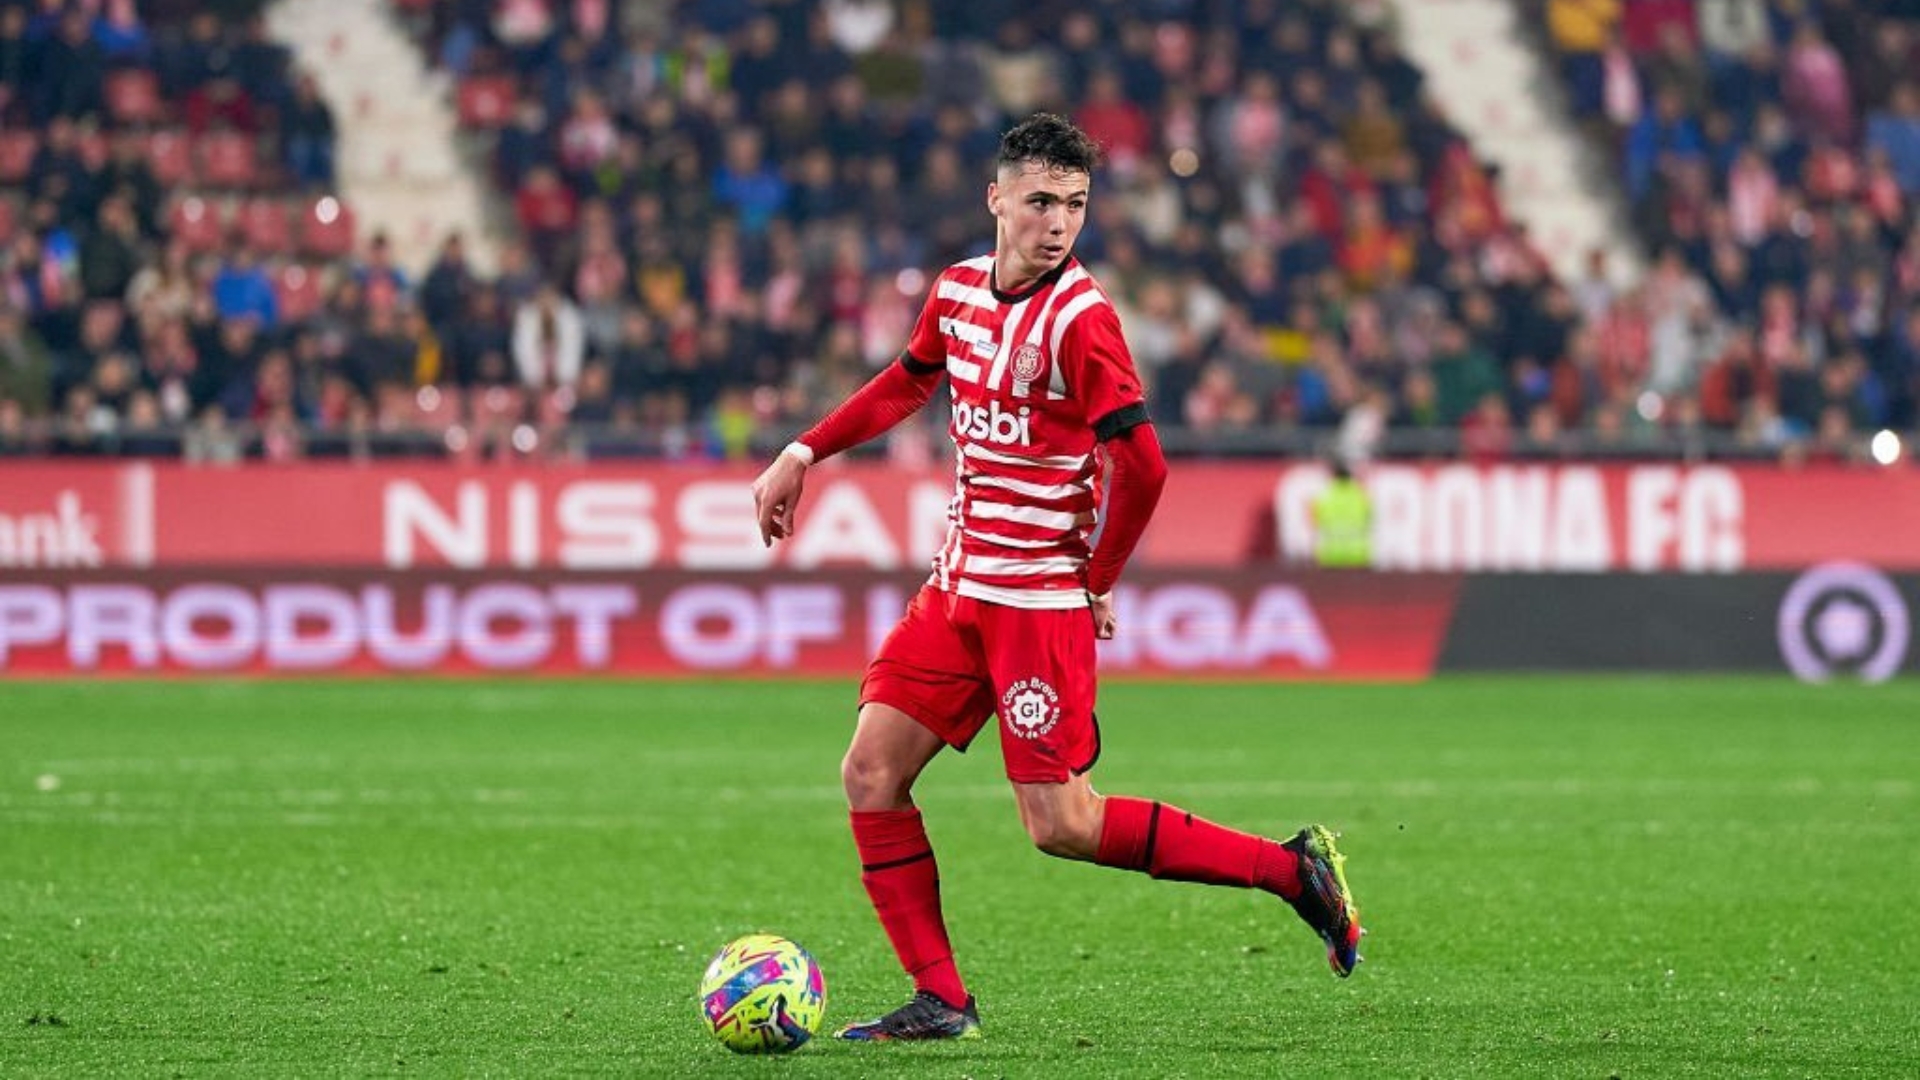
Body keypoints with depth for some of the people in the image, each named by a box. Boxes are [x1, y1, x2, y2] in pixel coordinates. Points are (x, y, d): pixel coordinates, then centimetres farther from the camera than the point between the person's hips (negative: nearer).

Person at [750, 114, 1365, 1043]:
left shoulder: (1079, 318, -18)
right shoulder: (959, 289, 6)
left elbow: (1140, 466, -23)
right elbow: (907, 382, 26)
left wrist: (1098, 581, -12)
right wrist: (803, 454, 23)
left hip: (1039, 599, -8)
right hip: (959, 584, 8)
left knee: (1059, 824, -8)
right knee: (871, 774, 1)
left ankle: (1290, 868, 3)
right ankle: (940, 1000, 7)